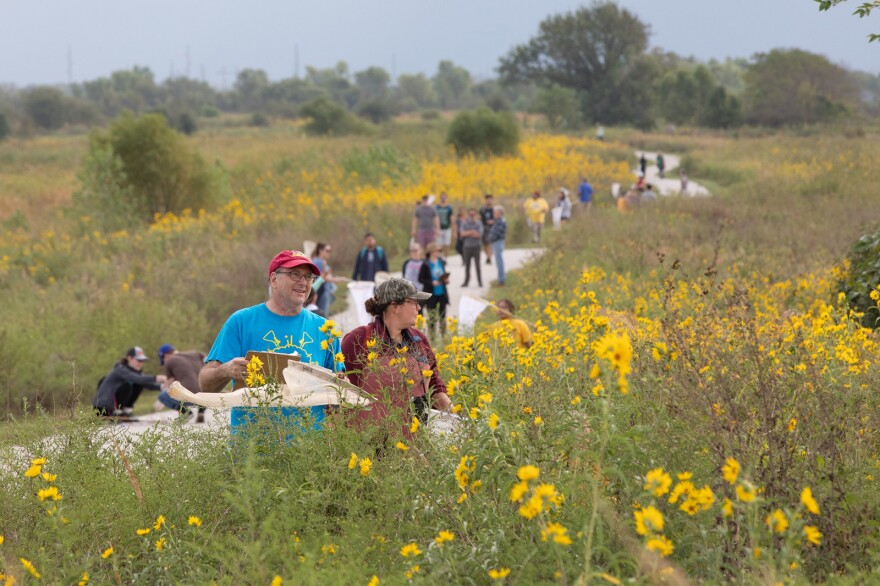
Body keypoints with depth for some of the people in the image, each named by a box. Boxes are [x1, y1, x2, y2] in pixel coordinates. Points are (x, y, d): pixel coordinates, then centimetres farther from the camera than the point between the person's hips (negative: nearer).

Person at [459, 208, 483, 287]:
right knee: (467, 265, 6)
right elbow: (462, 233, -9)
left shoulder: (479, 223, 1)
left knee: (477, 265, -2)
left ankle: (480, 281, 2)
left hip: (476, 246, -2)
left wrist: (468, 233, -10)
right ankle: (466, 281, 14)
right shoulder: (464, 223, 5)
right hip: (467, 246, 2)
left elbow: (479, 234, -10)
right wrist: (472, 232, -17)